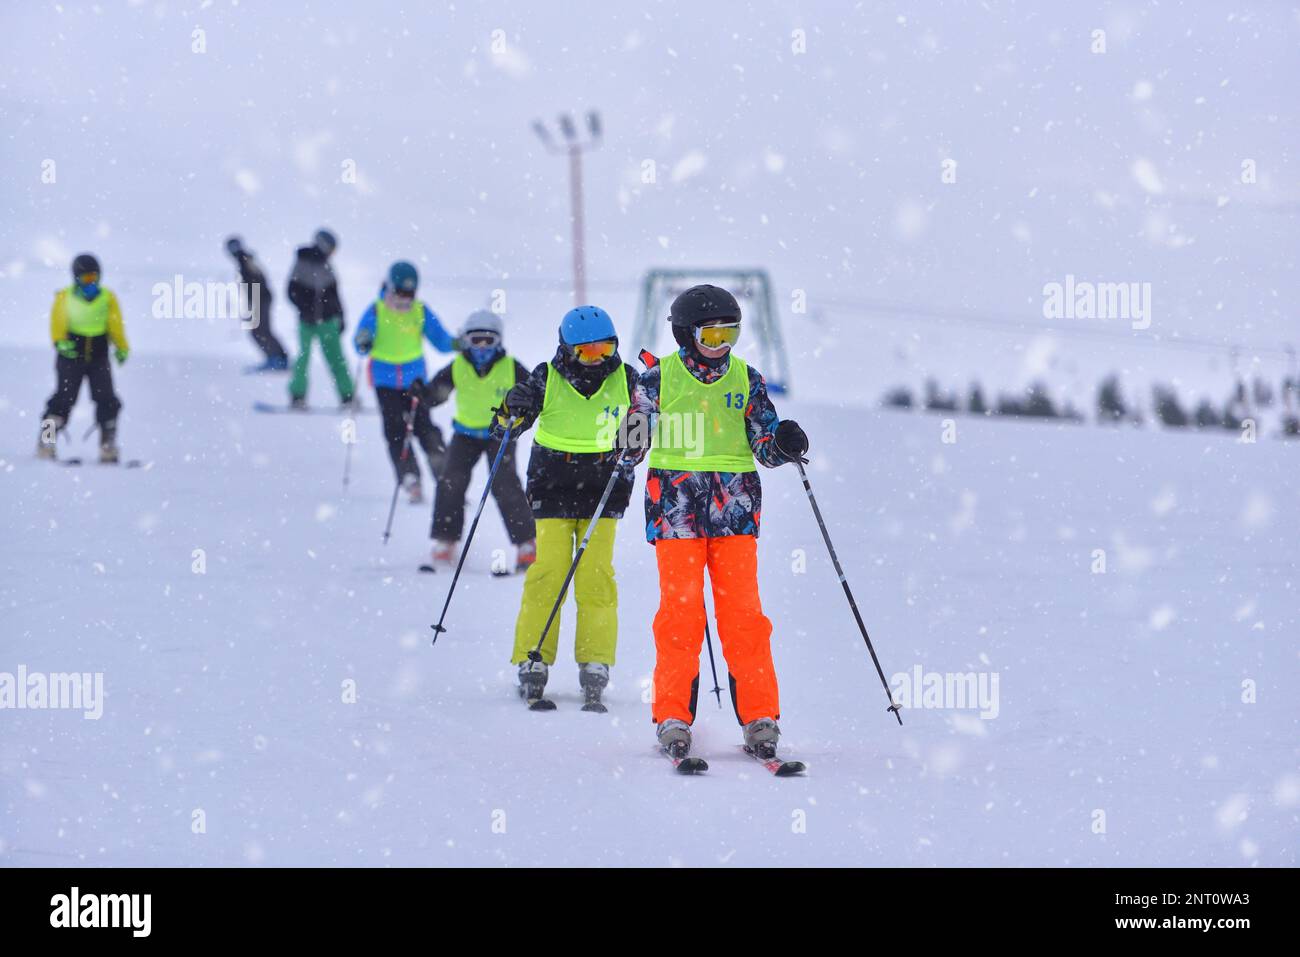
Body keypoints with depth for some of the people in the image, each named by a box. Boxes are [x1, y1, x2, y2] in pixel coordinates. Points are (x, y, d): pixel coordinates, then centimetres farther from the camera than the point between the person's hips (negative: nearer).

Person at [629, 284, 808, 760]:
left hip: (734, 504, 1)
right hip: (676, 502, -1)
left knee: (743, 613, -5)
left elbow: (764, 446, 8)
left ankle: (760, 719, -1)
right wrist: (630, 438, -6)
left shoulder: (746, 378, 10)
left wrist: (783, 444, -11)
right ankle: (673, 719, 0)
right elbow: (636, 424, 14)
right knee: (680, 612, -7)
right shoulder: (660, 375, 5)